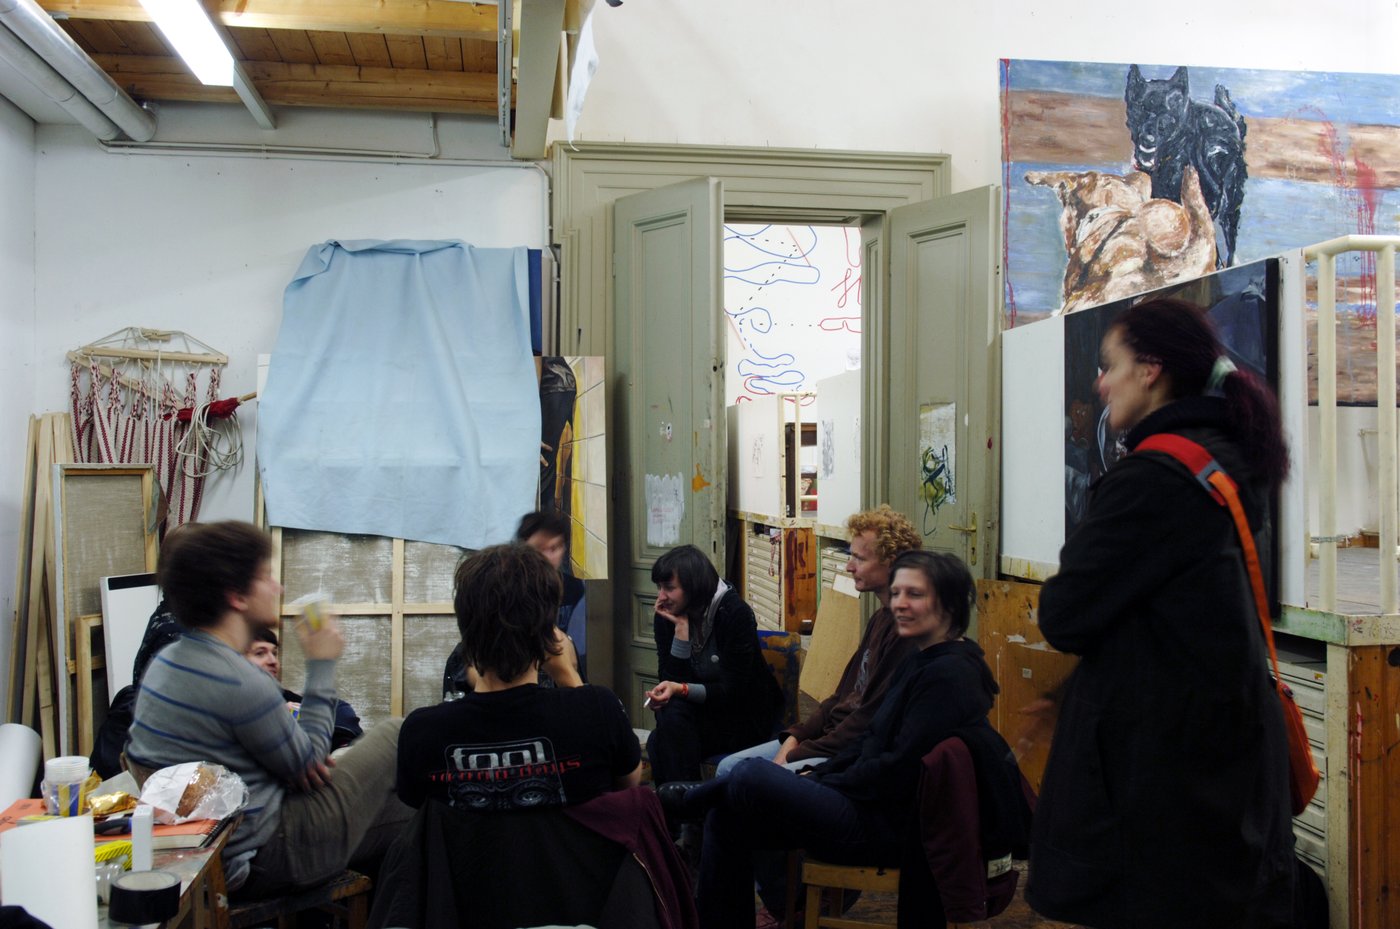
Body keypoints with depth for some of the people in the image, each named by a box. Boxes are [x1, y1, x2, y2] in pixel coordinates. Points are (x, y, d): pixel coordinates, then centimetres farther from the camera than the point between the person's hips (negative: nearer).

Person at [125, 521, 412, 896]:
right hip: (268, 858, -9)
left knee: (405, 809, 17)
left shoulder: (167, 659, 5)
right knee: (397, 734, 3)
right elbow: (307, 767, -10)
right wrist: (321, 665, -2)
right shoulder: (242, 684, -26)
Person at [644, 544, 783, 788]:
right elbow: (670, 679, -9)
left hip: (742, 720, -4)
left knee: (674, 712, -28)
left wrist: (680, 689, -33)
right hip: (701, 711, 4)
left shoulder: (736, 613, -18)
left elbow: (732, 691, -19)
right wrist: (681, 628, -19)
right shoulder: (666, 617, -3)